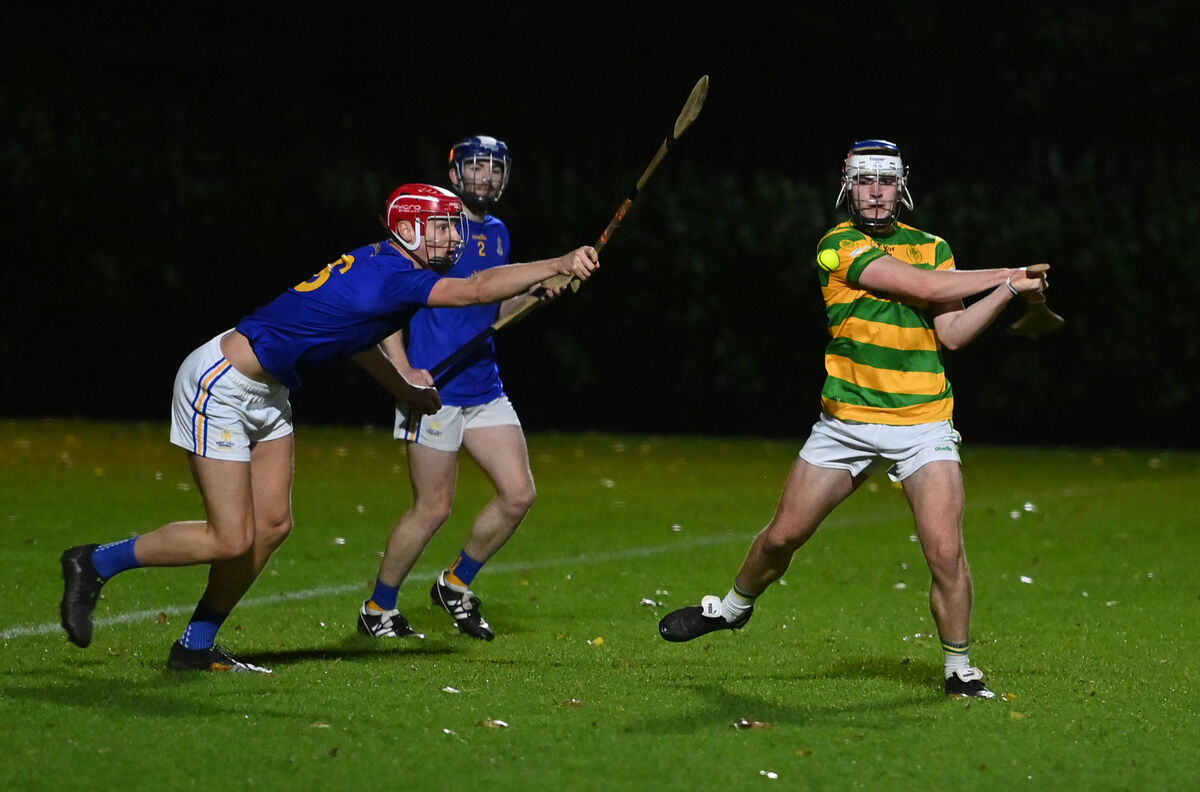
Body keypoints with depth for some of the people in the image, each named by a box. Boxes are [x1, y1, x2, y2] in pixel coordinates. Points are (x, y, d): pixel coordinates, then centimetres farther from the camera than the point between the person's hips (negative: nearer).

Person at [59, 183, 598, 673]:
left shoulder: (379, 266, 6)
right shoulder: (390, 276, -23)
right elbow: (474, 291, -35)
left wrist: (406, 391, 30)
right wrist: (560, 265, -36)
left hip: (265, 395, 10)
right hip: (220, 385, -10)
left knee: (272, 525, 4)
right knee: (231, 541, -10)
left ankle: (196, 648, 13)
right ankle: (94, 564, 6)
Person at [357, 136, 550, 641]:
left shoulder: (497, 233, 15)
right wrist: (403, 368, -20)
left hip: (485, 387, 7)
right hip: (434, 388, -7)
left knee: (518, 494, 0)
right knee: (433, 507, -4)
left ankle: (456, 585, 19)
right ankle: (378, 609, 12)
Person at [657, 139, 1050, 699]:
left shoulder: (933, 247, 8)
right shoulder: (838, 245, -6)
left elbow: (952, 332, 0)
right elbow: (923, 285, -15)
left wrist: (1006, 293, -12)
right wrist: (1006, 275, -7)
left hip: (923, 426, 1)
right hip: (846, 421, -1)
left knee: (945, 552, -13)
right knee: (783, 535, 5)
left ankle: (960, 668, 3)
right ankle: (734, 606, 34)